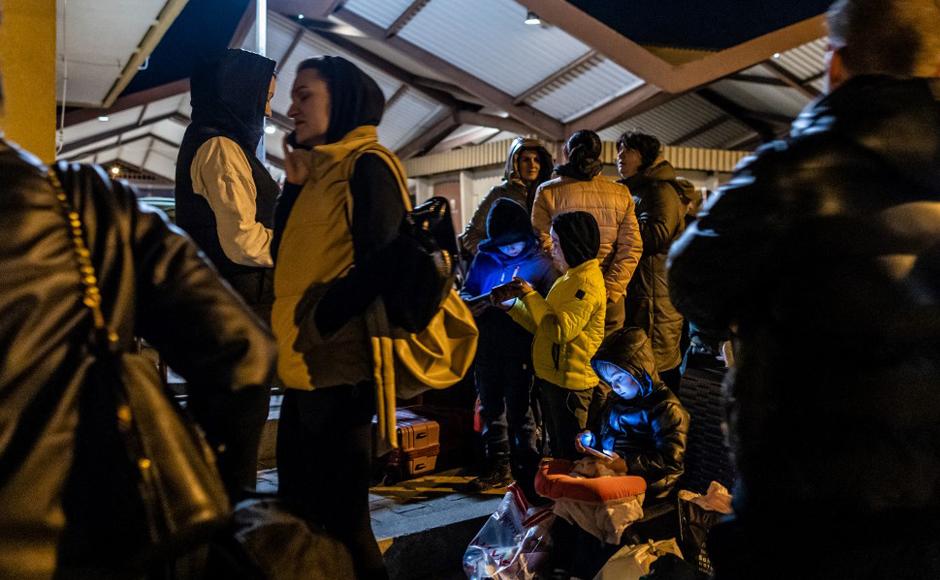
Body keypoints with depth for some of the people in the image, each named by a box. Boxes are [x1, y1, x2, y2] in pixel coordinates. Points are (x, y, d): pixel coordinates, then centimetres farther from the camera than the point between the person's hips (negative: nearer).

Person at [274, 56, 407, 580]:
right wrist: (296, 185, 5)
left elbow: (378, 263, -20)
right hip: (304, 368, 9)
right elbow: (287, 258, 16)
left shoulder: (367, 165, -10)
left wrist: (317, 327, -16)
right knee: (299, 511, 19)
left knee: (341, 518, 1)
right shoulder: (321, 169, 17)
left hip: (337, 367, -9)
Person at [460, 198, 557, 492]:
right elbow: (466, 291, 15)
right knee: (491, 407, 13)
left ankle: (526, 468, 17)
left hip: (520, 348, -5)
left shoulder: (540, 263, -4)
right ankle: (498, 465, 26)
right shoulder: (483, 258, 8)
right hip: (487, 346, 5)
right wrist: (470, 303, -7)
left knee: (520, 410, 4)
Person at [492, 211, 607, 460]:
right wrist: (512, 303, 5)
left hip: (570, 383, -10)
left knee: (570, 455, 1)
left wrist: (530, 295, -21)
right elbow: (542, 325, 15)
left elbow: (562, 329, -27)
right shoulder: (570, 277, 14)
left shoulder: (588, 282, -17)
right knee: (557, 450, 21)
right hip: (551, 377, 10)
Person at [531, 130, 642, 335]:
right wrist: (609, 291, -3)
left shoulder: (547, 191, -3)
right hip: (609, 302, 2)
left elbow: (541, 247, -8)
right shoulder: (621, 194, 5)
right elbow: (632, 248, -1)